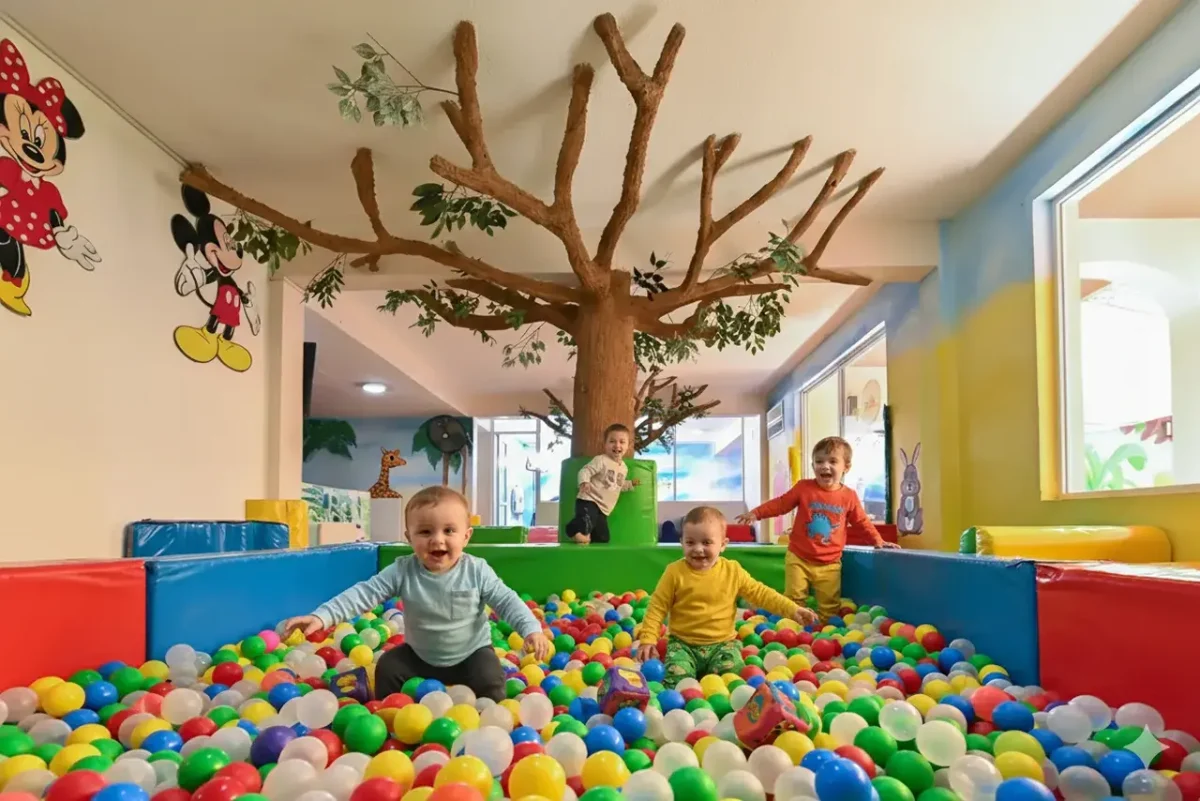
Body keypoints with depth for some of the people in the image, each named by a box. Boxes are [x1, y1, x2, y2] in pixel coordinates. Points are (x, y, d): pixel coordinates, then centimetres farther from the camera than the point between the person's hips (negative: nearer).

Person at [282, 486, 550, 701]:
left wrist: (531, 629, -32)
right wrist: (322, 616, -36)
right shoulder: (402, 572, -19)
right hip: (420, 654, 3)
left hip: (472, 654, -2)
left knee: (489, 683, -19)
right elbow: (364, 593, -24)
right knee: (387, 669, -5)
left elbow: (506, 601, -17)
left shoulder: (477, 571, -21)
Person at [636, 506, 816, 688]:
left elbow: (760, 593, 5)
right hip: (682, 643, -1)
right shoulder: (675, 572, -8)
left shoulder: (733, 571, -2)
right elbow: (657, 607, -2)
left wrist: (792, 609, -5)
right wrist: (647, 639, -11)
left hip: (722, 644, 2)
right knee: (677, 679, -27)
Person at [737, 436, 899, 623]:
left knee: (829, 607, 9)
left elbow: (862, 521, 11)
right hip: (799, 559, -1)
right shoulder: (803, 487, -7)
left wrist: (878, 541, 6)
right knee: (794, 600, 1)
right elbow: (780, 504, -1)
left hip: (829, 564, 2)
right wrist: (755, 513, -7)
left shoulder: (849, 496, -3)